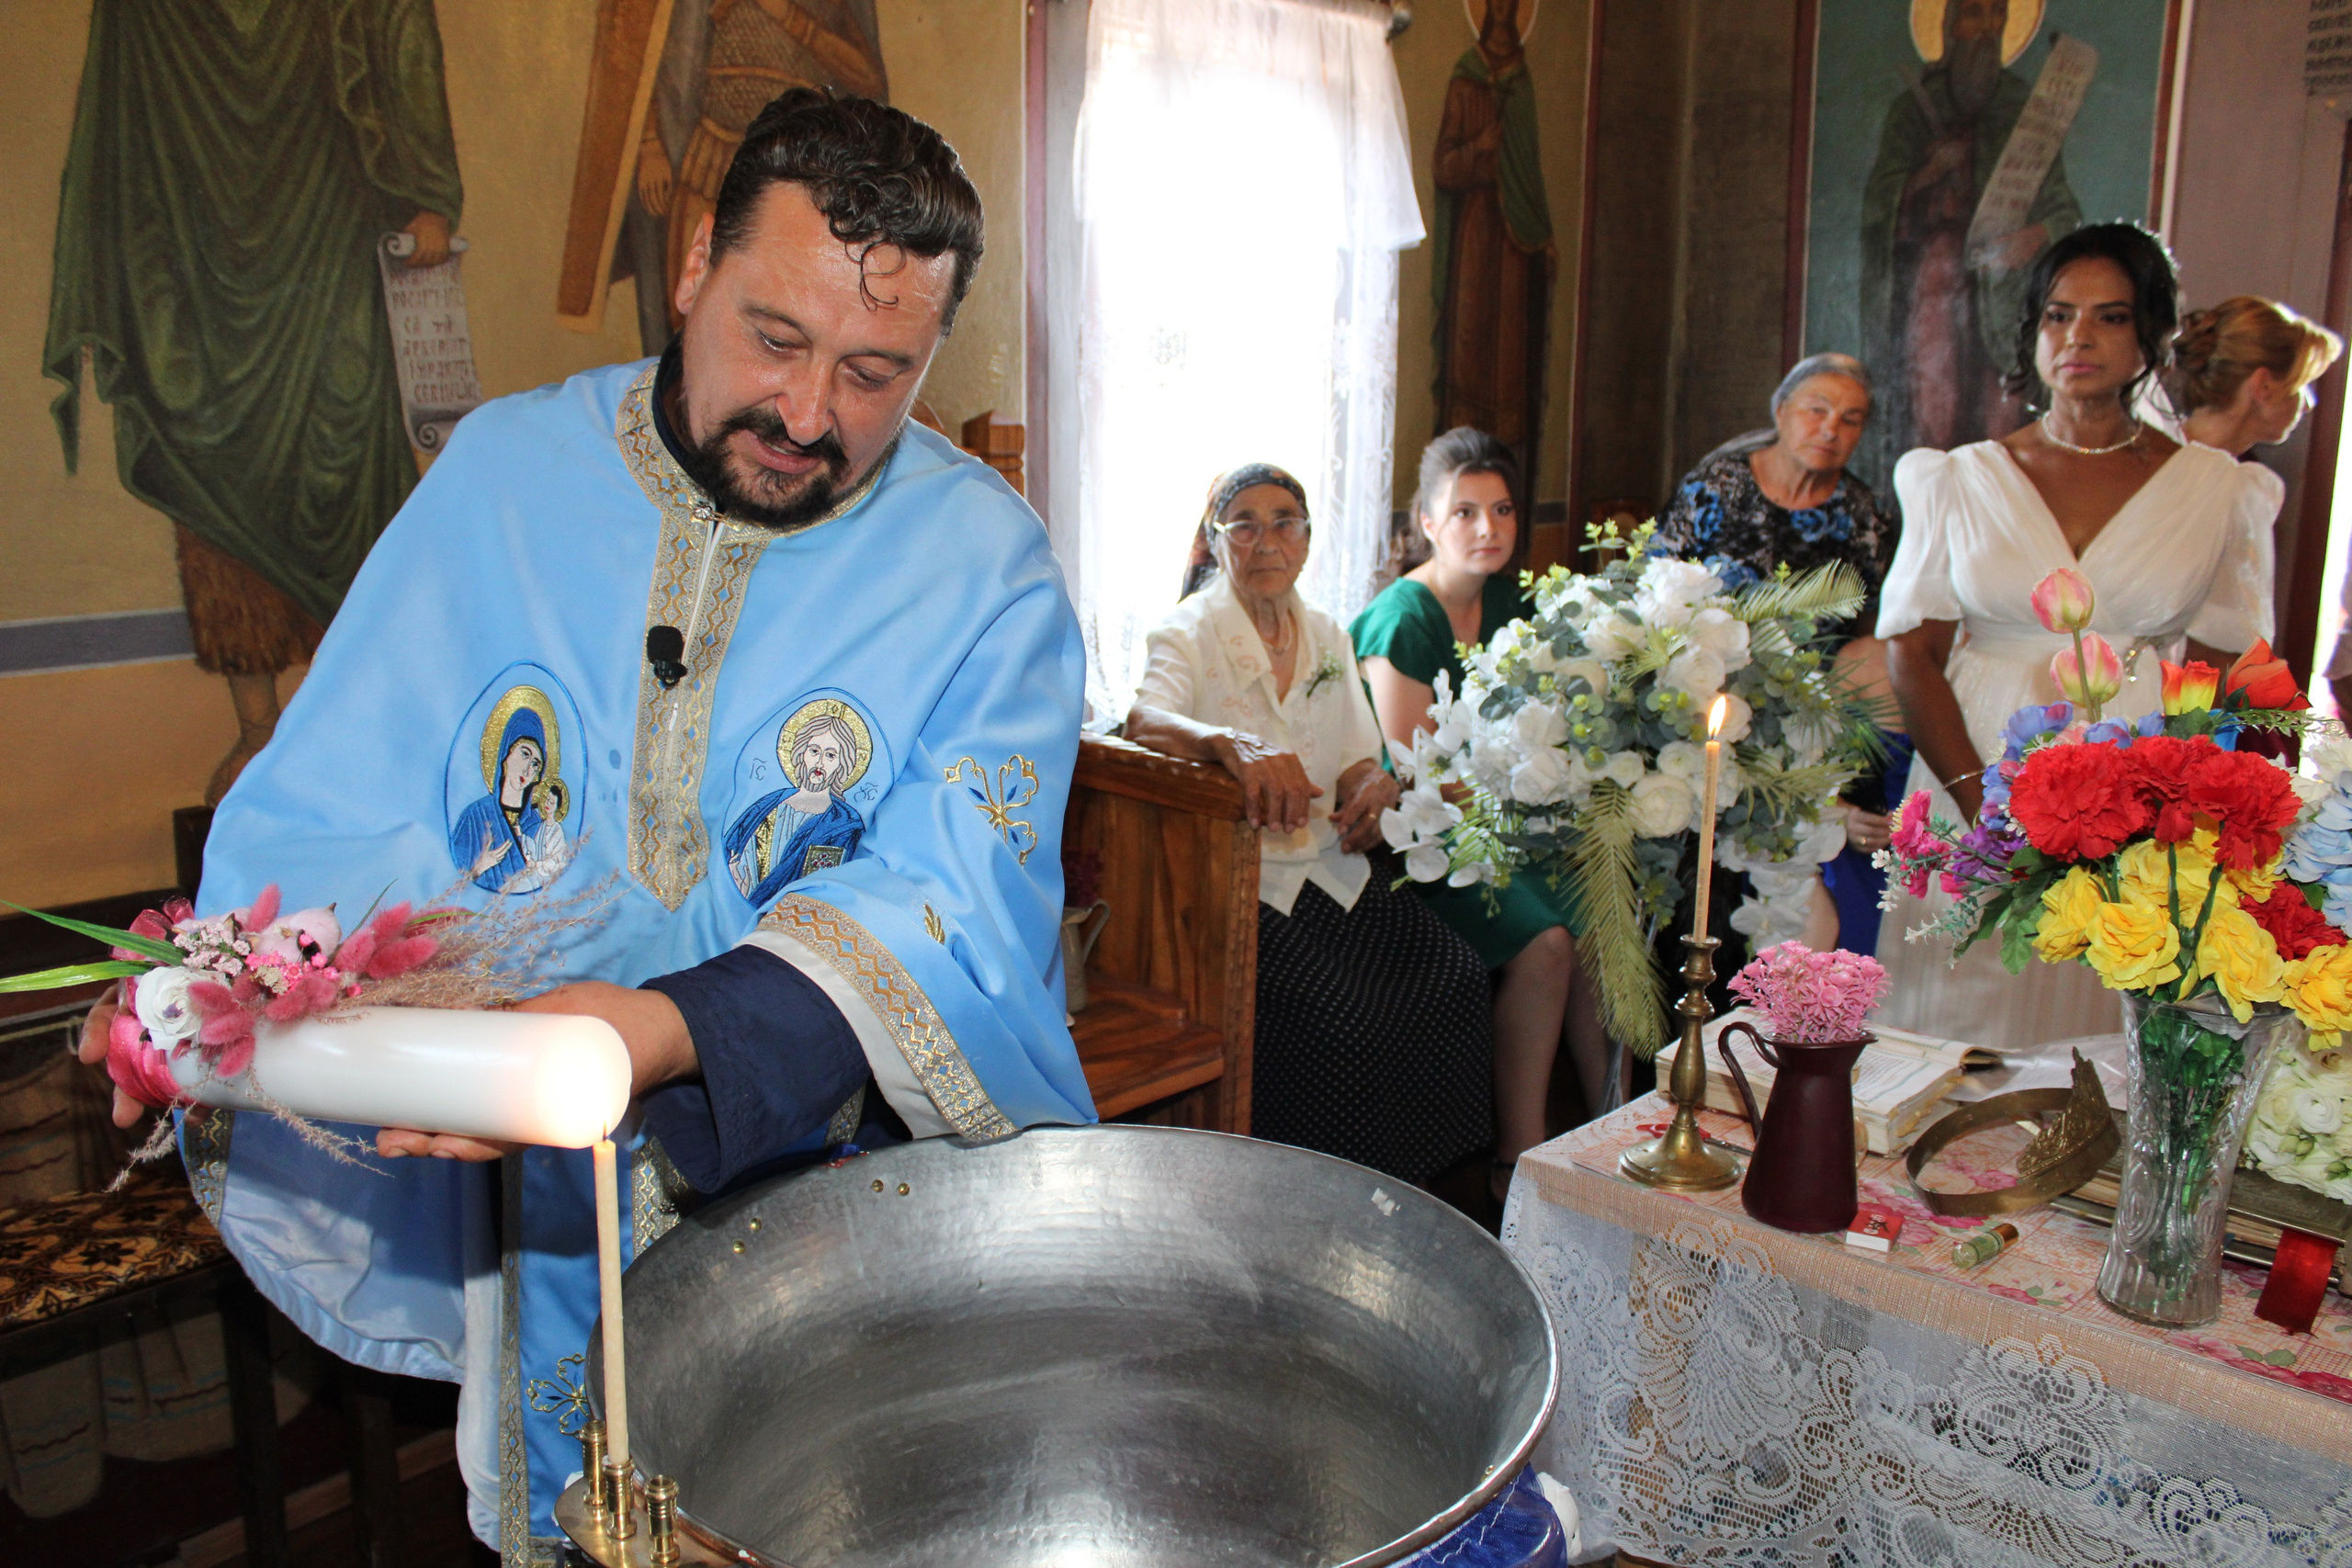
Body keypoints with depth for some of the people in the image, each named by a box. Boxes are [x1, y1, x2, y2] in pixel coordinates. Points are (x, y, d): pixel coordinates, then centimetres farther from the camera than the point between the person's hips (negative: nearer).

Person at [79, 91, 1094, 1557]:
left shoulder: (985, 565, -11)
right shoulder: (507, 473, -3)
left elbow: (953, 905, -24)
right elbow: (328, 804, -4)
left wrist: (663, 1035, -39)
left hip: (857, 1218, -1)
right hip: (544, 1224, 2)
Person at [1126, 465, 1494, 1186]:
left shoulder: (1327, 638, 12)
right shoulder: (1189, 634, -6)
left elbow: (1359, 761, 13)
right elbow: (1143, 720, -28)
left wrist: (1373, 787, -13)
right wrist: (1230, 742, -48)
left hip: (1333, 865, 6)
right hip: (1243, 879, -6)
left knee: (1455, 978, -11)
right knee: (1340, 1013, -25)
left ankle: (1418, 1178, 6)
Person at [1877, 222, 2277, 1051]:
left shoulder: (2219, 490, 6)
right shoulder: (1962, 479, 6)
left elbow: (2221, 677, 3)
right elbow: (1912, 656, 1)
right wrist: (1985, 806, -10)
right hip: (1972, 796, 0)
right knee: (1956, 1062, 1)